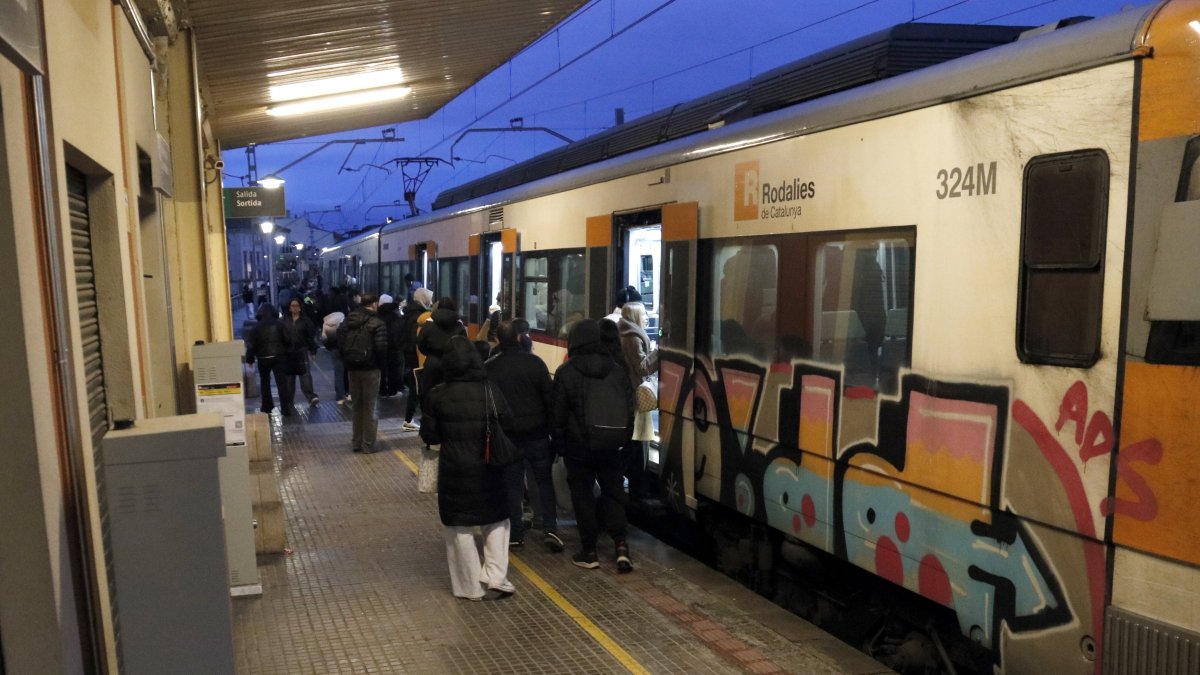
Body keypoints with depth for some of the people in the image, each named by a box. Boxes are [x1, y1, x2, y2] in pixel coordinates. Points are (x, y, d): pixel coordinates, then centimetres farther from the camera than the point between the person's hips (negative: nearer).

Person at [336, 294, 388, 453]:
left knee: (357, 406, 17)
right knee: (369, 407, 5)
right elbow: (381, 347, -20)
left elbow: (340, 343, 3)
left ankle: (356, 443, 22)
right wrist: (381, 363, -3)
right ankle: (368, 445, 10)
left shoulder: (348, 321, 5)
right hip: (370, 369, -5)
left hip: (352, 368, 5)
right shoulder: (376, 323, -13)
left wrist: (347, 362, 9)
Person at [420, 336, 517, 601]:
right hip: (489, 469, 1)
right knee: (496, 520, 18)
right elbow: (507, 426, -3)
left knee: (459, 527, 12)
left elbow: (429, 436, -4)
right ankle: (495, 578, 8)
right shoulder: (491, 391, -7)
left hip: (454, 470, -1)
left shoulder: (437, 396, -9)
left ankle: (471, 587, 17)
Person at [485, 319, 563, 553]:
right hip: (537, 432, -1)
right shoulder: (534, 363, -7)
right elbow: (550, 398, -7)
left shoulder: (489, 368, -2)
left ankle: (515, 534, 14)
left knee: (512, 484, 10)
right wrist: (553, 428, 3)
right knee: (544, 481, 11)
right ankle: (550, 529, 1)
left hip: (506, 434, 1)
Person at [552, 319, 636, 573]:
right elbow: (629, 410, 6)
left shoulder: (566, 372, -9)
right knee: (613, 491, 14)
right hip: (610, 445, 3)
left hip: (578, 446, -3)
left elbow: (558, 414, -8)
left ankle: (589, 552, 11)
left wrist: (559, 443, 4)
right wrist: (623, 439, 14)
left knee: (583, 496, 7)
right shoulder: (617, 370, 4)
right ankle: (621, 544, 1)